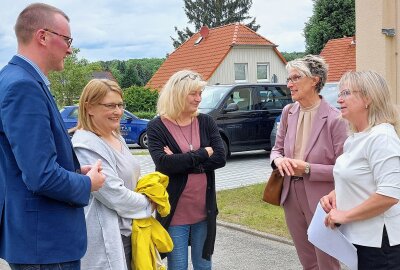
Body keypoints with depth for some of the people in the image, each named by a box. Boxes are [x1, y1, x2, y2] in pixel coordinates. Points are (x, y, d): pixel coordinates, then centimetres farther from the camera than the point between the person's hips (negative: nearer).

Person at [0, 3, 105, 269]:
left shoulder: (22, 80, 9)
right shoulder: (24, 86, -22)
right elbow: (41, 176, -28)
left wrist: (76, 171, 7)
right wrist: (87, 183, -10)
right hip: (45, 242, -10)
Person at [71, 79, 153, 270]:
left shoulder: (116, 138, 9)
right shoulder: (86, 146, -21)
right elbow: (115, 195, -24)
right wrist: (149, 204, -9)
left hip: (128, 230, 9)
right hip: (106, 239, -9)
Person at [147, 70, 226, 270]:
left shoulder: (206, 122, 3)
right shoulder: (157, 126, -7)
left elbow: (220, 158, -9)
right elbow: (163, 163, -21)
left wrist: (180, 161, -16)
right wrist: (203, 153, -15)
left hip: (204, 209, 3)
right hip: (175, 212, -3)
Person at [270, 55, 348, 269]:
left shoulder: (334, 119, -17)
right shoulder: (288, 112, 3)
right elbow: (277, 148, 11)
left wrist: (308, 169, -22)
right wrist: (279, 159, -11)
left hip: (322, 201, -6)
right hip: (292, 197, 6)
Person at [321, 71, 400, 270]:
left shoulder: (381, 136, -19)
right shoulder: (355, 138, 9)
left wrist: (345, 215, -20)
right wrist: (334, 194, 4)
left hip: (377, 241, -9)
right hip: (357, 237, 9)